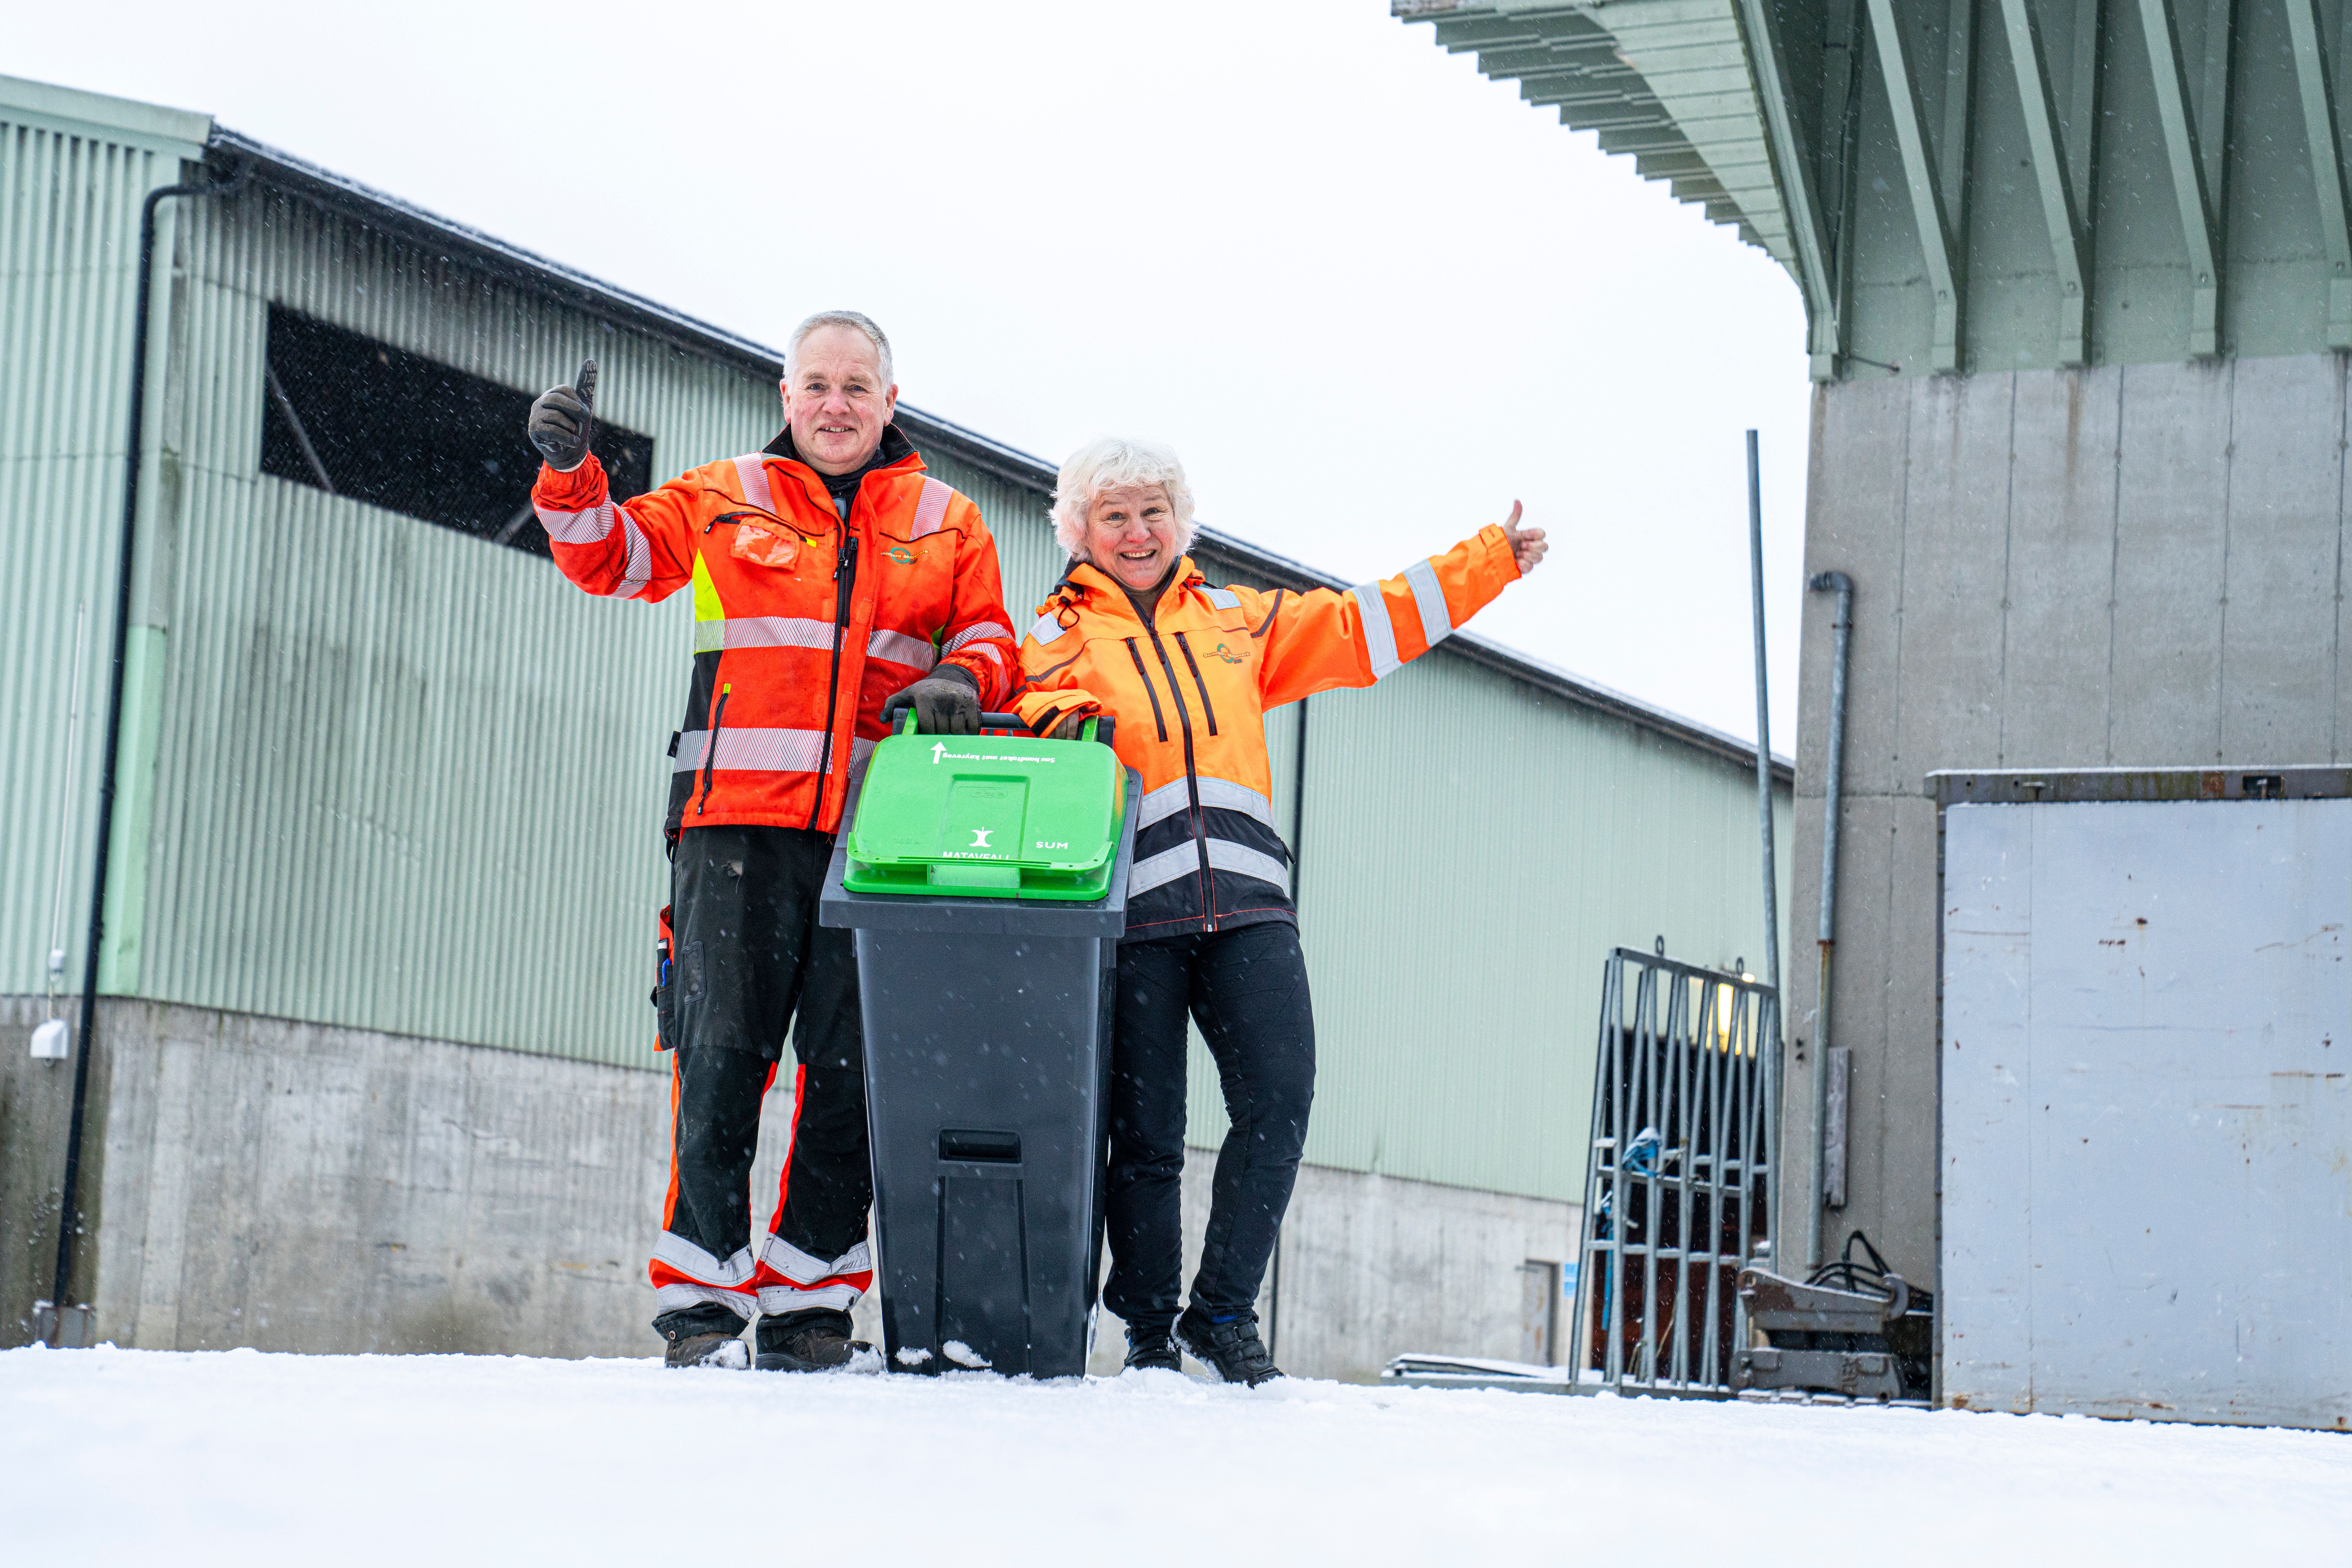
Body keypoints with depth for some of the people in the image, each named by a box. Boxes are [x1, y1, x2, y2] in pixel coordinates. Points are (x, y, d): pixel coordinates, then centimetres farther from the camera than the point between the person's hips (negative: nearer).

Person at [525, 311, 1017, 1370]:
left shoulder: (948, 526, 17)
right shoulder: (725, 501, 15)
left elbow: (988, 637, 15)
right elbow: (611, 558, 11)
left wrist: (961, 678, -8)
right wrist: (569, 469, -6)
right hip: (739, 820, -1)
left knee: (850, 1070, 1)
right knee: (722, 1055, -7)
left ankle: (812, 1295, 8)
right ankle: (701, 1294, -1)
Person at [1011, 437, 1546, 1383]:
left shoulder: (1240, 623, 25)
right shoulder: (1060, 635, 16)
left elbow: (1372, 624, 26)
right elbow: (1041, 704, -2)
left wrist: (1491, 560, 24)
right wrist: (1063, 714, -25)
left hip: (1245, 905, 3)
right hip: (1132, 908, -2)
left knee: (1279, 1099, -13)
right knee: (1145, 1131, -5)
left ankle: (1225, 1311, 0)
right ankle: (1149, 1330, 9)